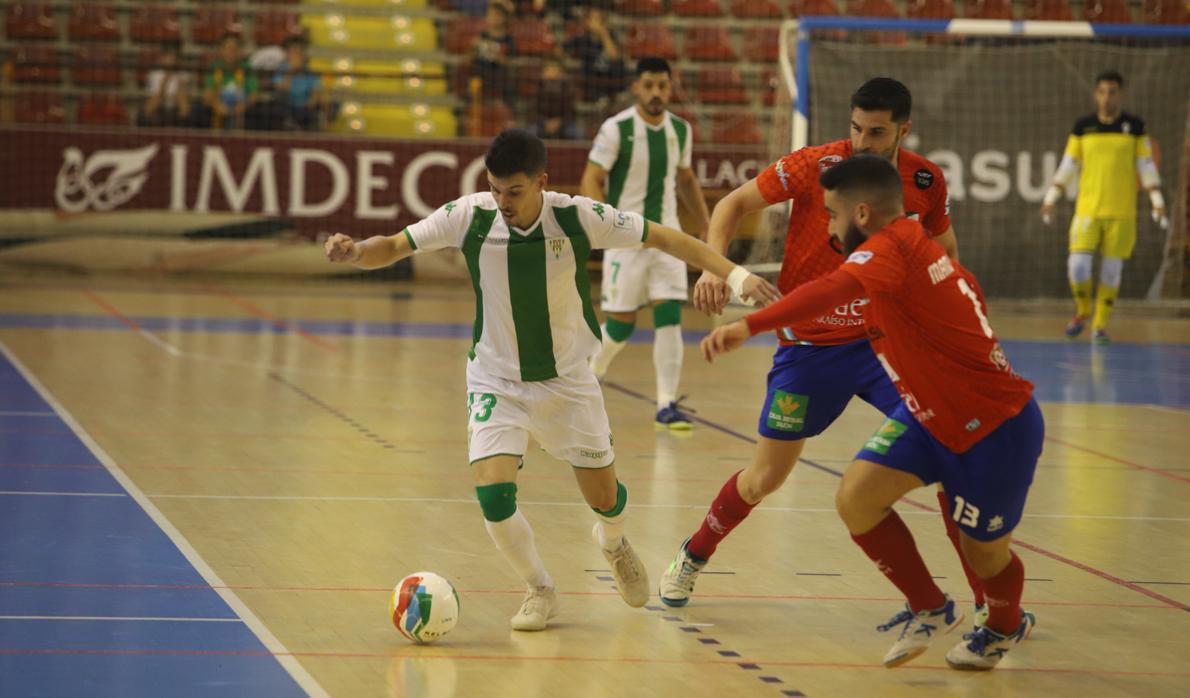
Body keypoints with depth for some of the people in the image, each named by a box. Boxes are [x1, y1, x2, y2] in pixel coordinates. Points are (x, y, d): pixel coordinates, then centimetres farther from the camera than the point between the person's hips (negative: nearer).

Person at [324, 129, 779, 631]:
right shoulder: (469, 216, -19)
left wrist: (736, 275, -17)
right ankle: (539, 590, 8)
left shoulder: (579, 218, -20)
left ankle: (614, 543, 48)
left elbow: (663, 238, -12)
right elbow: (393, 247, -13)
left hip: (567, 379, 0)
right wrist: (355, 251, -36)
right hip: (496, 380, 0)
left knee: (605, 499, 8)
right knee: (493, 493, -19)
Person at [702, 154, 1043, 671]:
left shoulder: (889, 249, -25)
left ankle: (1006, 627, 44)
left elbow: (832, 290, -45)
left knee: (983, 551, 10)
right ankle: (930, 609, 12)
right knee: (856, 497, -8)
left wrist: (748, 326, -57)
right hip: (931, 415, 9)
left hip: (996, 427, -9)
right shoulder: (917, 247, 4)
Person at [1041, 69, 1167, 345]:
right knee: (1077, 267, -10)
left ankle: (1100, 325, 16)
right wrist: (1050, 199, 2)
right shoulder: (1082, 127, 3)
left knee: (1111, 270, 1)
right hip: (1087, 210, 1)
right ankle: (1082, 310, 18)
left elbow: (1147, 167, 1)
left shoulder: (1135, 126, 0)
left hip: (1121, 213, -1)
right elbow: (1068, 167, 7)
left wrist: (1158, 203, -6)